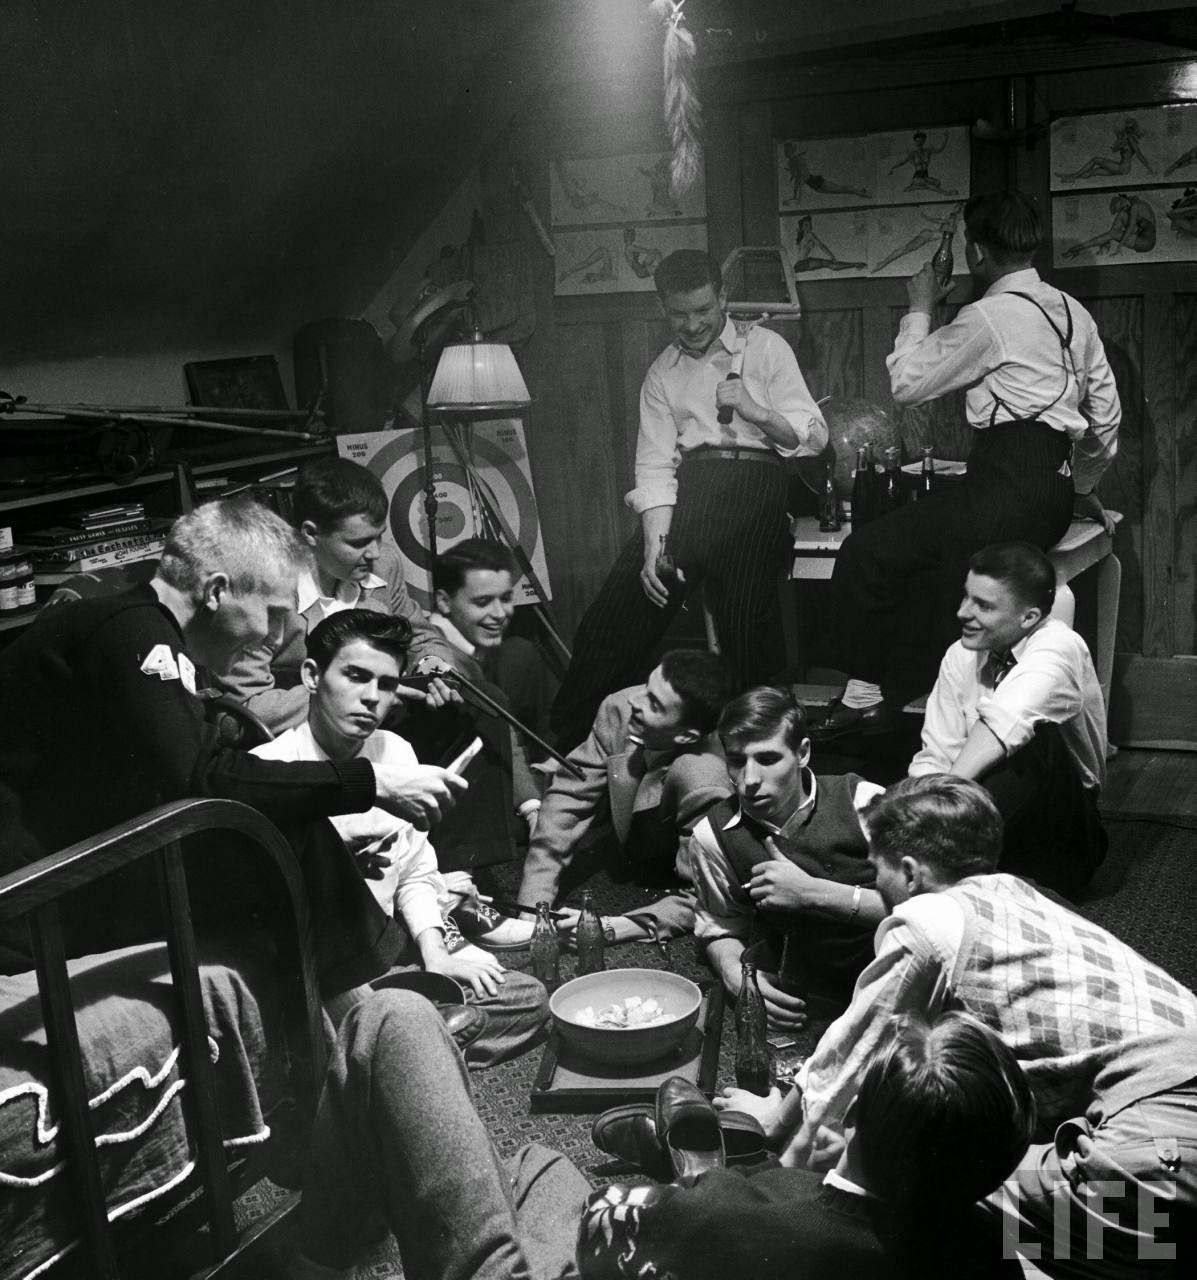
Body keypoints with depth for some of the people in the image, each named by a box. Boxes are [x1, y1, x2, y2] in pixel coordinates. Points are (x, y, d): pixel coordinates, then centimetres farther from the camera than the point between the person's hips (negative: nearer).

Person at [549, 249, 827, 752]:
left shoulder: (765, 348, 11)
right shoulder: (662, 372, 20)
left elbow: (814, 436, 6)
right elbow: (654, 465, 8)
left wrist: (756, 412, -12)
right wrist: (654, 545, -6)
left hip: (752, 481, -3)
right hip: (686, 488, 3)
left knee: (746, 626, -18)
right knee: (613, 615, -6)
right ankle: (569, 745, 4)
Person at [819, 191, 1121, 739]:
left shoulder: (989, 316, -10)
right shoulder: (1073, 312, 17)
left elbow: (907, 383, -4)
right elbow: (1107, 410, 21)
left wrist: (919, 311, 10)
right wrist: (1082, 486, 33)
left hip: (1007, 484, -10)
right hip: (1052, 496, 10)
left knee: (865, 553, -3)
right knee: (909, 552, 15)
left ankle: (863, 694, 2)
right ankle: (890, 699, 12)